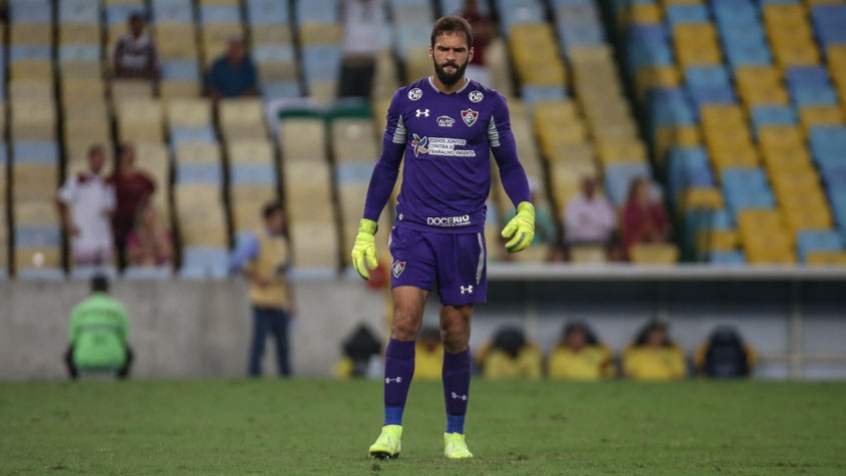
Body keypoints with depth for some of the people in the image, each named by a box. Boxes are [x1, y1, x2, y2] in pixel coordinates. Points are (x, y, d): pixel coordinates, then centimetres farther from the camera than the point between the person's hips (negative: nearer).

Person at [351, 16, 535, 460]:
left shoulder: (489, 104, 3)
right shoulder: (406, 100, 6)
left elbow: (508, 163, 9)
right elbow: (386, 166, 13)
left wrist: (525, 211, -9)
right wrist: (366, 230, 9)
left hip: (465, 232, 0)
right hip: (414, 227, 0)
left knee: (456, 334, 3)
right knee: (405, 319, -14)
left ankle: (455, 435, 15)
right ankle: (392, 430, -12)